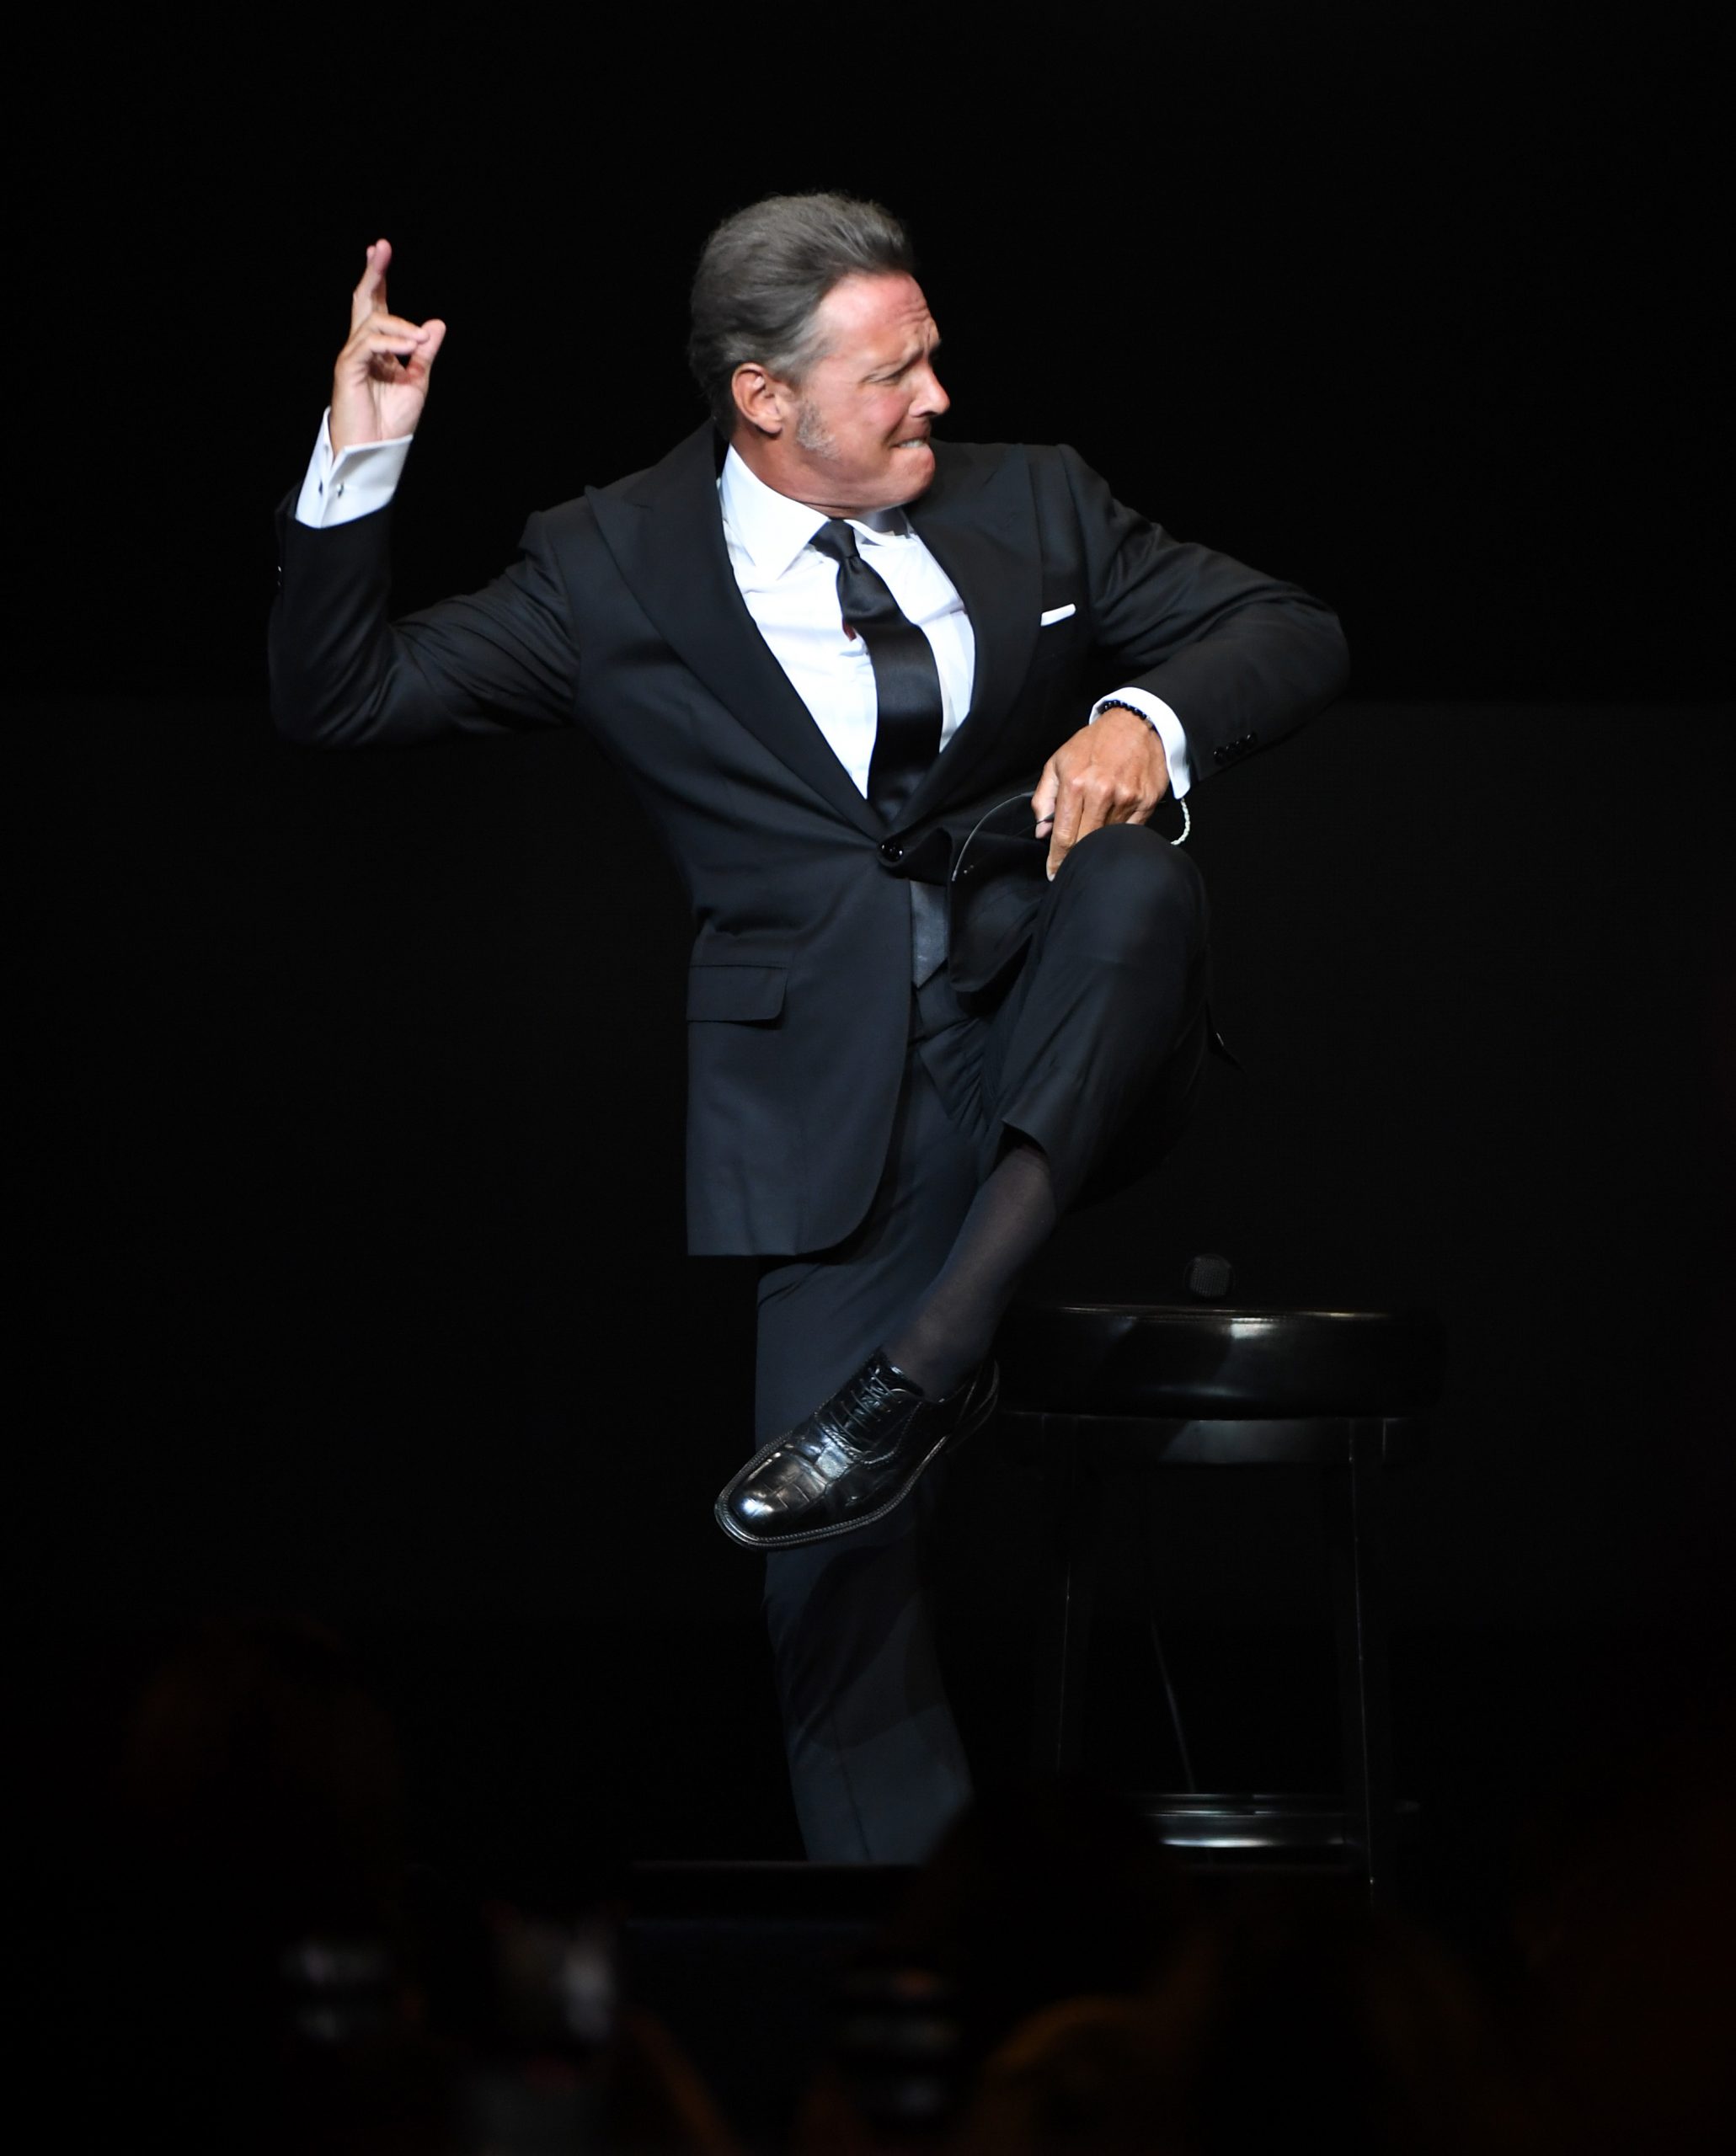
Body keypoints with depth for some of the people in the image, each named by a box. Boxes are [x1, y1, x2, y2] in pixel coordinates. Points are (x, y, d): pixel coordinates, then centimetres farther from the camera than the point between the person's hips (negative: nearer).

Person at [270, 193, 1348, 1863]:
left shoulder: (1030, 504, 14)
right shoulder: (614, 566, 8)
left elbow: (1290, 631, 13)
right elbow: (338, 698, 7)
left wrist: (1146, 716, -9)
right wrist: (363, 459, -7)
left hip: (1055, 1033, 2)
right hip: (826, 1080, -1)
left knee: (1137, 883, -33)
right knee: (832, 1541, -16)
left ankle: (928, 1363, -37)